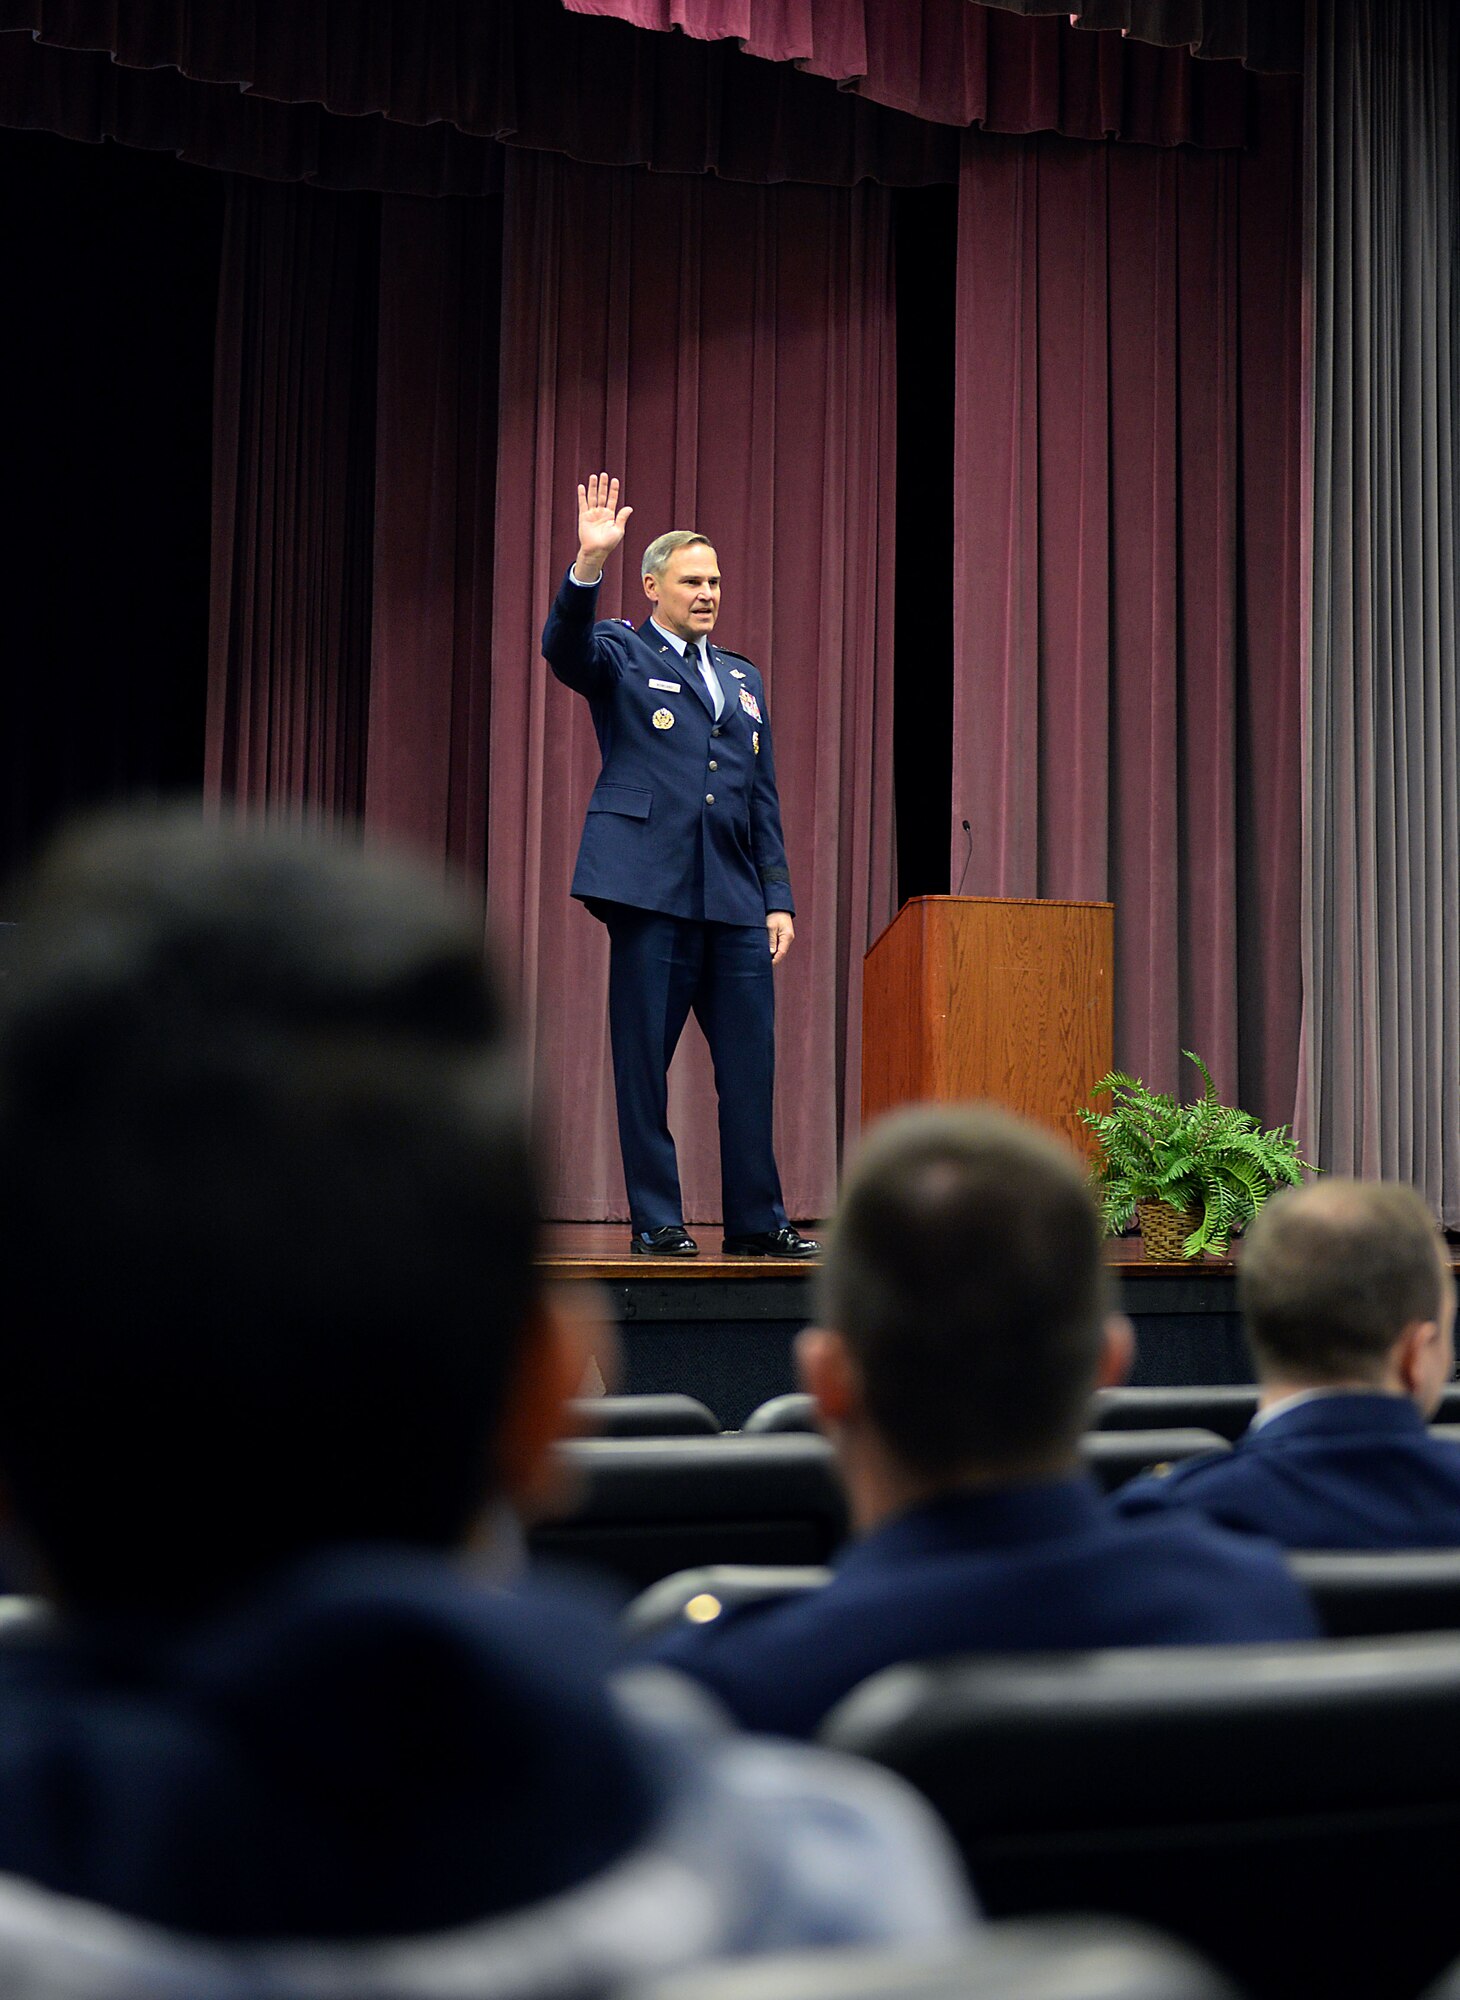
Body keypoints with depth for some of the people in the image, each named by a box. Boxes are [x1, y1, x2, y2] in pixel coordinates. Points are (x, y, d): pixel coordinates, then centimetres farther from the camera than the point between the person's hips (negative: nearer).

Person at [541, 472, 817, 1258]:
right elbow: (564, 647, -16)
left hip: (735, 900, 5)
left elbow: (763, 798, 19)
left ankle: (757, 1221, 10)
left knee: (752, 1063, 3)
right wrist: (589, 564, -31)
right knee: (644, 1062, 0)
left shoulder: (743, 679, 22)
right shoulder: (621, 653, 8)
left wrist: (778, 897, 11)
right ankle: (656, 1221, 8)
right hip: (652, 889, -4)